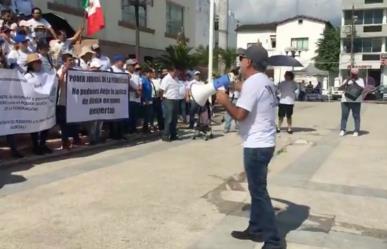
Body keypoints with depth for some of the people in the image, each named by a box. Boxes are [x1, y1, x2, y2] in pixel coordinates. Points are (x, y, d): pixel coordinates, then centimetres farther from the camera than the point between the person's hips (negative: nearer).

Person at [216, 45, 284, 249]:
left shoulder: (252, 82, -17)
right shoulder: (266, 82, 14)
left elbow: (240, 114, -22)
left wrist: (225, 101, -6)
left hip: (256, 146, -10)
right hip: (264, 143, 10)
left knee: (259, 192, -3)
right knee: (257, 189, 18)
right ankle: (256, 229, 30)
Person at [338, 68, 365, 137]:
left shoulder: (360, 80, 9)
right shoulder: (346, 80, 14)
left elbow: (362, 89, -7)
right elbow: (340, 88, 2)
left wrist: (355, 83, -18)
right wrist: (346, 83, -13)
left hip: (356, 101, -2)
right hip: (345, 100, 2)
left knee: (356, 116, -6)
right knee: (344, 115, -4)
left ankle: (356, 131, -4)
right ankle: (342, 130, -3)